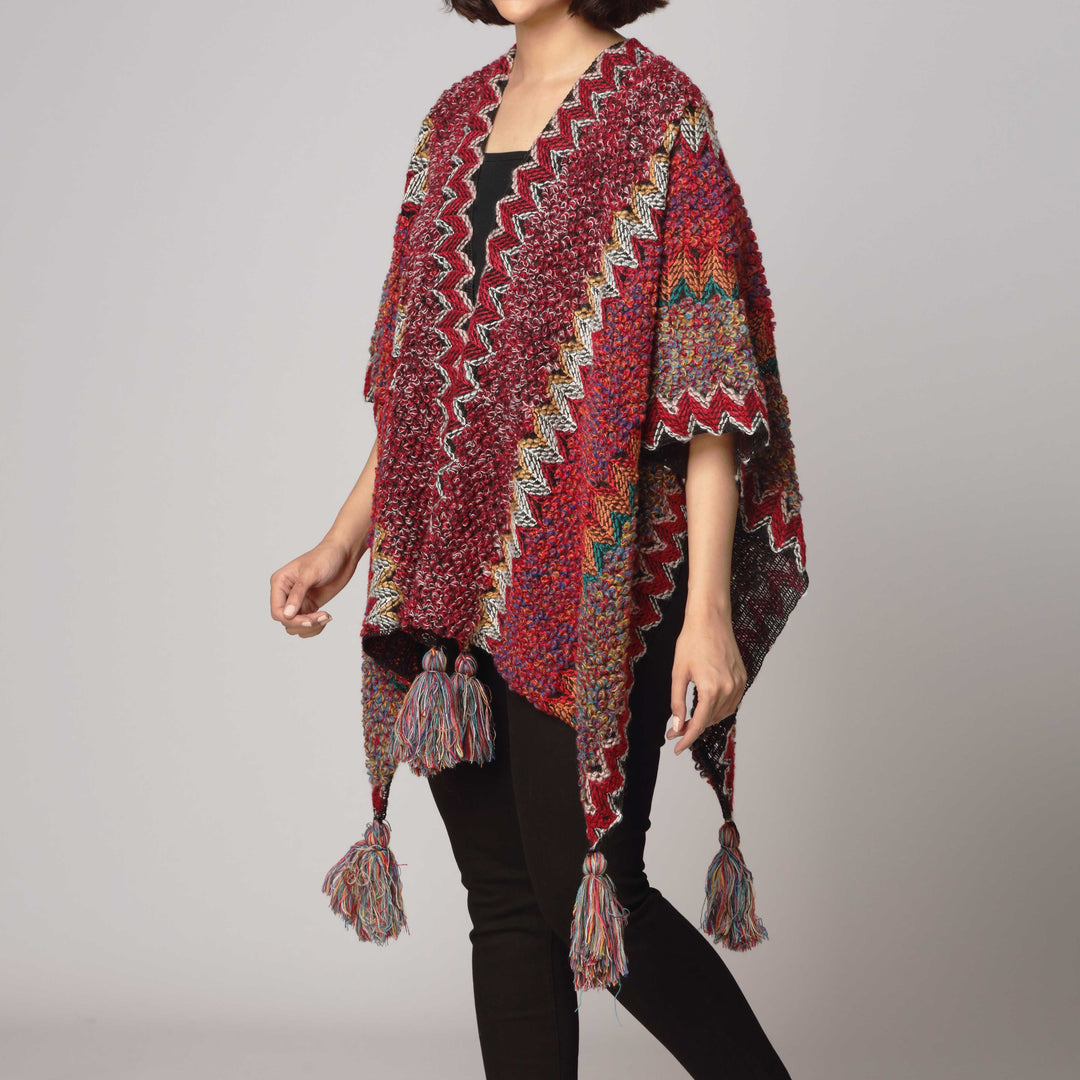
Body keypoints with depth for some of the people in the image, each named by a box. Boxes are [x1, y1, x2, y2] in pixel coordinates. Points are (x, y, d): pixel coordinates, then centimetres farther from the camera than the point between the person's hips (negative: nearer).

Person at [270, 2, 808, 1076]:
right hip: (449, 572, 6)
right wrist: (345, 542, 15)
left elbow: (706, 381, -11)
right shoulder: (457, 118, 15)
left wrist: (709, 608, -17)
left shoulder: (657, 112, -5)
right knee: (504, 899, 10)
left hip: (590, 577, -6)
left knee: (585, 891, -3)